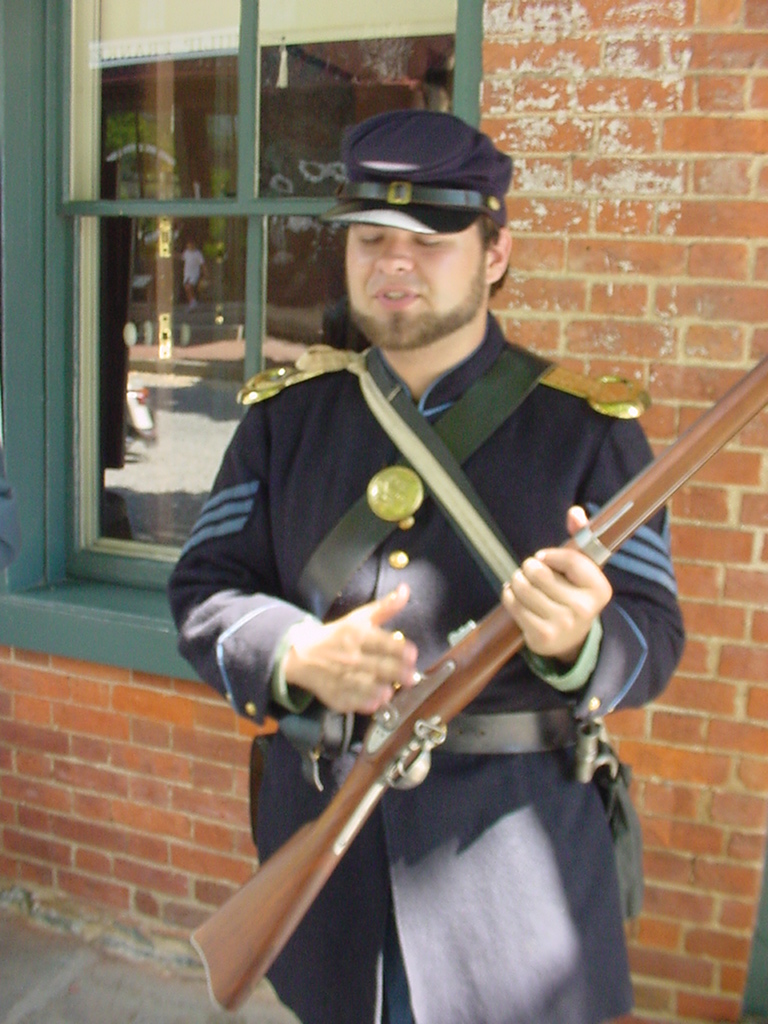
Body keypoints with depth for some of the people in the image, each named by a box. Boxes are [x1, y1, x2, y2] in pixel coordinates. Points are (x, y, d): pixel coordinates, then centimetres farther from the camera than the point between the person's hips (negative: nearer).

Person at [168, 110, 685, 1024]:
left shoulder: (586, 425, -3)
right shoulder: (287, 414, 4)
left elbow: (652, 637, -6)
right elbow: (204, 589, 1)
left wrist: (578, 640, -30)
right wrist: (298, 657, -20)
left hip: (515, 840, -2)